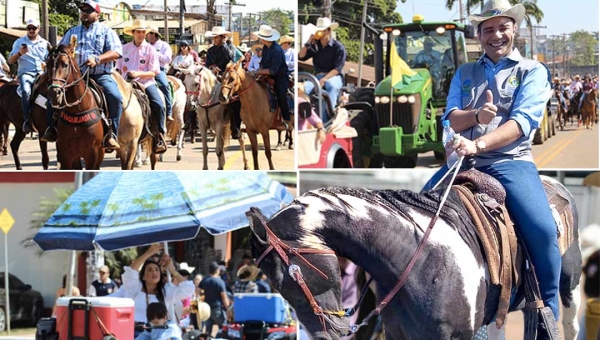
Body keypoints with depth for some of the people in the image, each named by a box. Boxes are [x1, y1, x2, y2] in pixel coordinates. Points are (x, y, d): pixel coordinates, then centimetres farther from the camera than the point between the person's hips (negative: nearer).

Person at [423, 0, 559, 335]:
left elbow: (522, 122, -10)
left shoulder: (533, 71, 5)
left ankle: (549, 313, -12)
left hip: (511, 161, -5)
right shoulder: (465, 73, 18)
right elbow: (451, 118, 6)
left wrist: (478, 144, -23)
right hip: (465, 159, 5)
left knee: (542, 229, -27)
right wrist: (476, 115, -18)